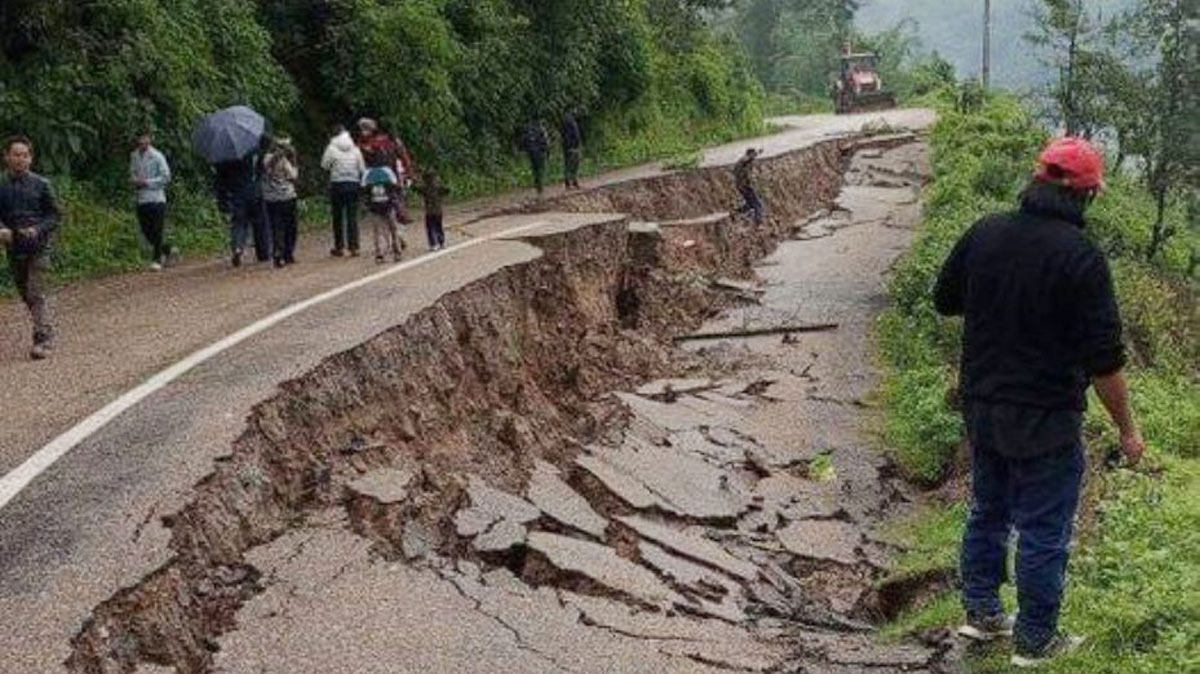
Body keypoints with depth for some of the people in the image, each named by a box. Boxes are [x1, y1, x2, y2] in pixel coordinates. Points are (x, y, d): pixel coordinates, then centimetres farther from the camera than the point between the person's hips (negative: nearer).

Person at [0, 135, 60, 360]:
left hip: (38, 246, -4)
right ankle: (45, 330, 26)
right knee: (25, 294, 12)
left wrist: (38, 230, -16)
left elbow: (54, 215, 0)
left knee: (36, 293, -11)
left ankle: (44, 339, -11)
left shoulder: (41, 184, -3)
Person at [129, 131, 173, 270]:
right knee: (146, 230, 6)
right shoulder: (134, 156, 8)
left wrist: (147, 183, -13)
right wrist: (134, 180, -2)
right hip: (141, 199, 5)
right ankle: (165, 249, 27)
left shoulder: (157, 156, -7)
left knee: (157, 231, -6)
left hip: (156, 198, -5)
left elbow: (166, 177, -8)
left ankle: (157, 260, -1)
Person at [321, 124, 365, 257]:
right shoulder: (355, 149, 3)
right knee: (352, 216, 3)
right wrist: (361, 181, 19)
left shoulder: (332, 148, -5)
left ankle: (339, 247, 11)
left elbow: (324, 165, 4)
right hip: (353, 184, 2)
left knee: (338, 216, 7)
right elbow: (362, 169, 5)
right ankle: (353, 247, -1)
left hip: (337, 184, -2)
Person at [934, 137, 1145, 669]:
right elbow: (1104, 360, -17)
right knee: (1043, 531, 7)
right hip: (1045, 420, -6)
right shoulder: (1081, 259, -20)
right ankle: (1034, 642, 19)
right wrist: (1127, 430, -6)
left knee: (988, 512, 22)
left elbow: (945, 300, 12)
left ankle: (981, 613, 34)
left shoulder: (984, 233, -3)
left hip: (982, 407, 6)